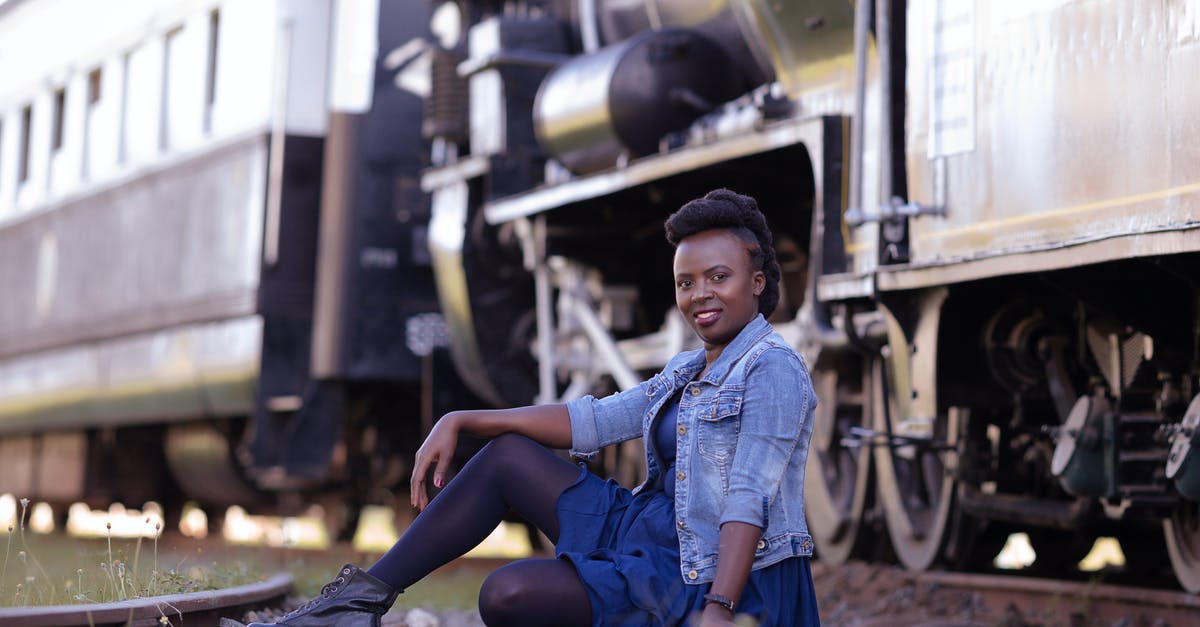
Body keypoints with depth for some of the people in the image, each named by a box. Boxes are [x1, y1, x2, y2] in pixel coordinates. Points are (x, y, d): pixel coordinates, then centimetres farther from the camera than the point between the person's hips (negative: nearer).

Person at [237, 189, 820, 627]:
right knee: (506, 455, 6)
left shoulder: (773, 371, -12)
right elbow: (591, 421, 12)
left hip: (718, 580, -9)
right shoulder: (685, 373, 16)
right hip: (654, 534, 9)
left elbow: (750, 496, -23)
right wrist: (460, 422, 5)